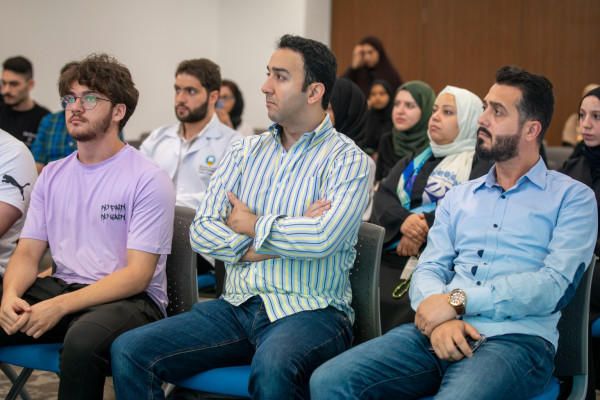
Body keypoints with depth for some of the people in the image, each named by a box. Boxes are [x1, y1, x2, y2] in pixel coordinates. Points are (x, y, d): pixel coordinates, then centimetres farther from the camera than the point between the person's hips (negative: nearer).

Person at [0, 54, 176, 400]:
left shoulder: (148, 179, -7)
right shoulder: (53, 175, 13)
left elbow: (138, 274, -13)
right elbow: (28, 252, 12)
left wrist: (60, 306, -23)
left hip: (129, 299, -5)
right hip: (61, 287, 6)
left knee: (83, 339, -38)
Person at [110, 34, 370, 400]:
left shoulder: (348, 160, -2)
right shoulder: (246, 152, 15)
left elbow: (321, 239, -19)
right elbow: (202, 231, 5)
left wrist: (252, 225, -3)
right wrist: (276, 240, -9)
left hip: (310, 311, -5)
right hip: (238, 306, 5)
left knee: (271, 368, -39)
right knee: (129, 352, -13)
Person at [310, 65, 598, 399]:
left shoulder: (572, 197, 7)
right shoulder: (459, 197, 24)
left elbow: (552, 286, -7)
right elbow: (429, 269, 14)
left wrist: (456, 300, -11)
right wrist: (439, 318, -10)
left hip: (514, 339, -5)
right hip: (435, 334, 5)